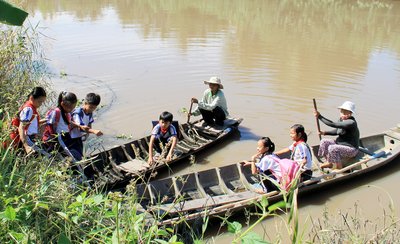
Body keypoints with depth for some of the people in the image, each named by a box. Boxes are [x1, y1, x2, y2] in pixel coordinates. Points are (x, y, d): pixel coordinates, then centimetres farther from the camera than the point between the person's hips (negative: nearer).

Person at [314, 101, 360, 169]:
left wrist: (319, 116, -30)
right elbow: (337, 131, 17)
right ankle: (329, 163, 12)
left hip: (351, 149, -9)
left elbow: (332, 124, -34)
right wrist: (325, 133, 1)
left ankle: (339, 167, -10)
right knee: (324, 142, -1)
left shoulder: (351, 123, -28)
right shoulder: (341, 119, 1)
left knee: (332, 148, -30)